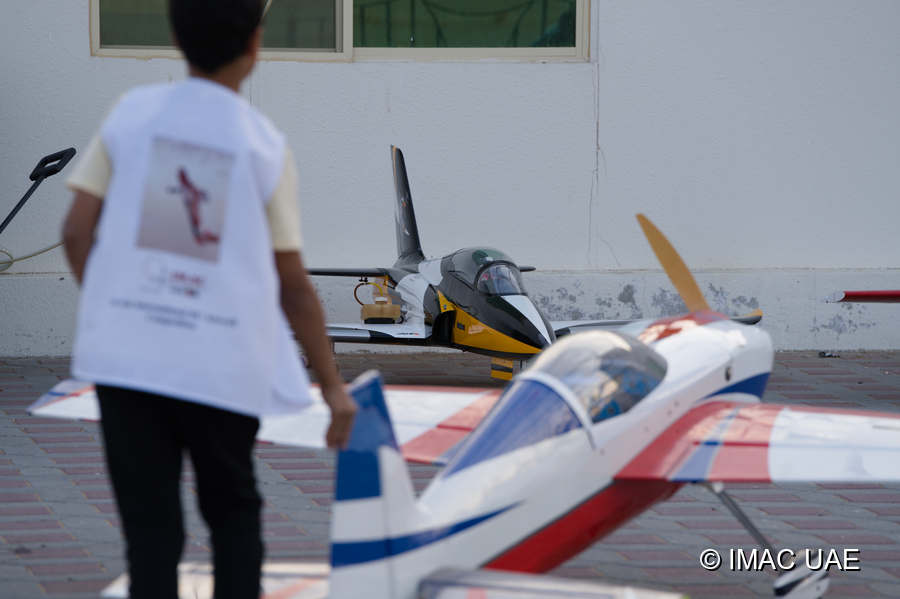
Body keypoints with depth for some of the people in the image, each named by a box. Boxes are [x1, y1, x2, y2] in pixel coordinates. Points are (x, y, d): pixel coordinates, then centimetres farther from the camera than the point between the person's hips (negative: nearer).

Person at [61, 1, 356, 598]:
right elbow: (293, 284, 1)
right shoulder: (265, 146, -2)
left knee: (151, 530, 4)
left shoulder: (133, 113, 1)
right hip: (224, 364, -1)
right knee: (233, 509, 21)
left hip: (125, 355, 1)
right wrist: (333, 385, 11)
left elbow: (77, 233, 0)